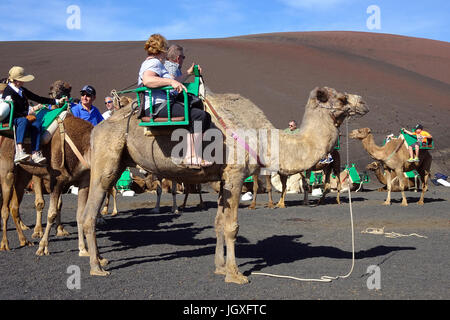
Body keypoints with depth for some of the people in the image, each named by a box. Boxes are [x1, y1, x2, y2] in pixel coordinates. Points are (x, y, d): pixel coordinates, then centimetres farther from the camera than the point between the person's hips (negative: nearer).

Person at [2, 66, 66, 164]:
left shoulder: (22, 90, 17)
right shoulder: (8, 92, -8)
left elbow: (38, 99, 18)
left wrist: (57, 101, 14)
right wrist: (26, 116, -18)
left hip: (23, 118, 7)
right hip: (10, 120, -7)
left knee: (36, 123, -23)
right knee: (23, 121, -38)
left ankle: (35, 154, -35)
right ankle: (19, 151, -52)